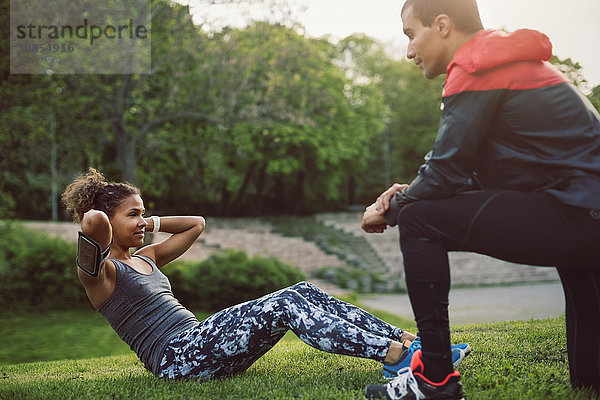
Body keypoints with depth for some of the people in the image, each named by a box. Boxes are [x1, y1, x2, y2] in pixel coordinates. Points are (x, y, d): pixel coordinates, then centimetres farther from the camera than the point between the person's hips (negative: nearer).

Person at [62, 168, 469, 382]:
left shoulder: (146, 258, 23)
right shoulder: (99, 273, -2)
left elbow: (196, 224, 32)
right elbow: (94, 221, -25)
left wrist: (149, 224, 24)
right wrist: (99, 223, -2)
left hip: (200, 341, 9)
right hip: (176, 357, -9)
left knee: (304, 292, -9)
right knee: (284, 306, -25)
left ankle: (408, 339, -13)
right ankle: (395, 355, -30)